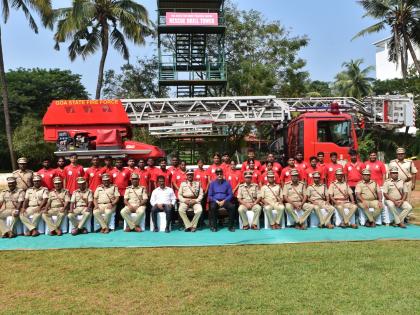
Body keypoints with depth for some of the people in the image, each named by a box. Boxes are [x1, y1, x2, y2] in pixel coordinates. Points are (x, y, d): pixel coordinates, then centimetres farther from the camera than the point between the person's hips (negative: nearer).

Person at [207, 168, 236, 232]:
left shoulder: (227, 183, 11)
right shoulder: (212, 183, 11)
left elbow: (230, 194, 5)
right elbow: (210, 195, 8)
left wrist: (224, 201, -11)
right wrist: (216, 201, -9)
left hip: (225, 200, 0)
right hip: (215, 201, 0)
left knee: (232, 207, -31)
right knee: (212, 207, -35)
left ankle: (231, 226, -19)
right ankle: (213, 226, -26)